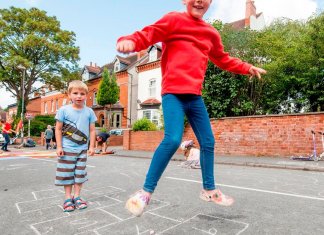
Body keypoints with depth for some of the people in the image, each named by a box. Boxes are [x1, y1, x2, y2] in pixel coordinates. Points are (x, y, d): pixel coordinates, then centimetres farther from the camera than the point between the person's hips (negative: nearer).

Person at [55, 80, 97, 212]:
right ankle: (68, 198, 20)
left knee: (80, 173, 10)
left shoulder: (89, 112, -2)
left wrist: (91, 146, -2)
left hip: (82, 149, 2)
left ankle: (77, 197, 23)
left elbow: (92, 130, 2)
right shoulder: (63, 110, -7)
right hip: (67, 149, -2)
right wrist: (59, 146, -7)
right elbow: (58, 129, -3)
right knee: (67, 174, 7)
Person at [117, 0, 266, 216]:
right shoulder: (173, 20, 2)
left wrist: (247, 68, 30)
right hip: (173, 92, -6)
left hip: (195, 95, 7)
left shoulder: (211, 33, 18)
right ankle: (146, 192, -5)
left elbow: (223, 60, 32)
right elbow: (146, 35, -7)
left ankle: (209, 190, 29)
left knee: (208, 142, 9)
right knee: (173, 139, -24)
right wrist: (129, 41, -29)